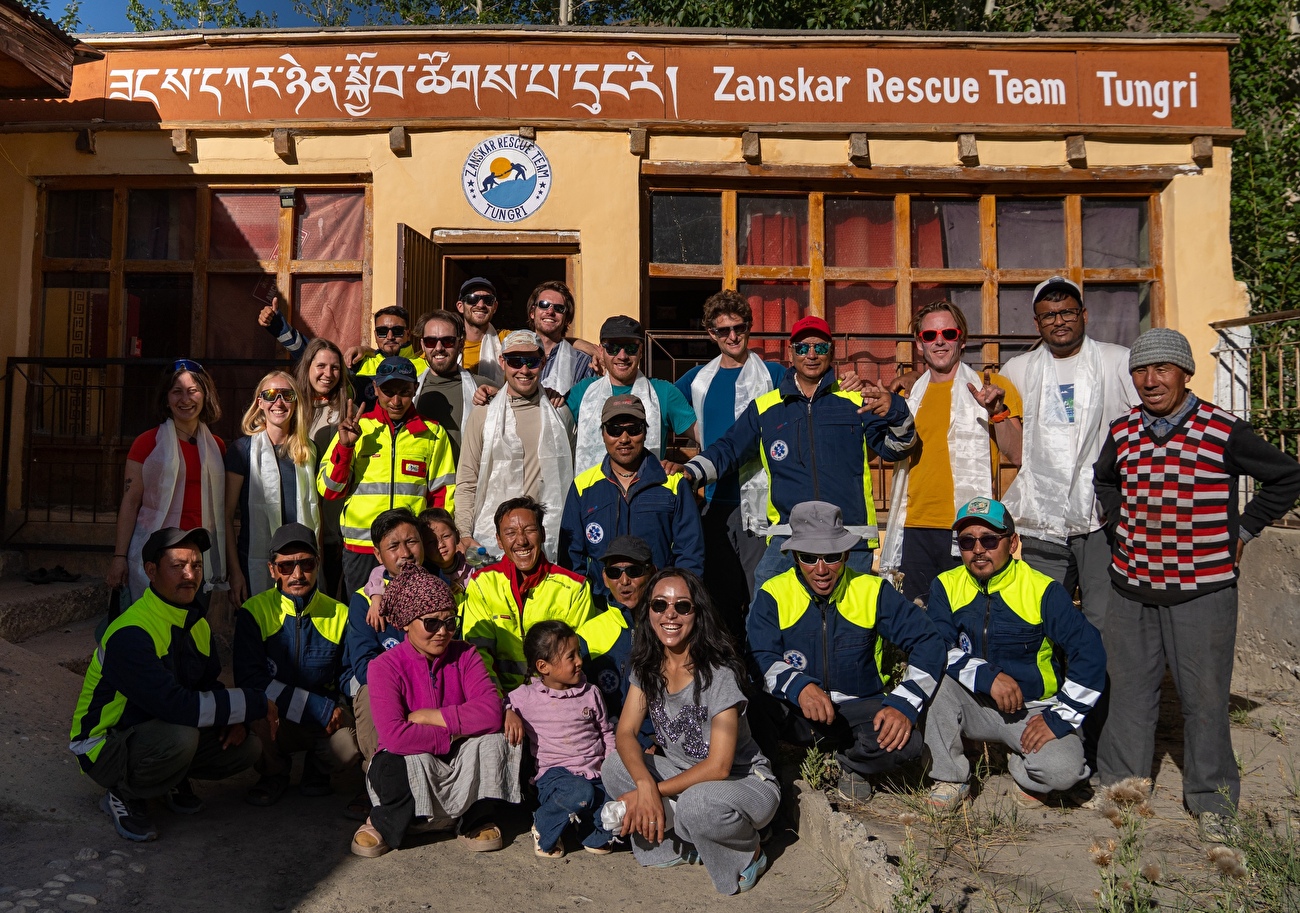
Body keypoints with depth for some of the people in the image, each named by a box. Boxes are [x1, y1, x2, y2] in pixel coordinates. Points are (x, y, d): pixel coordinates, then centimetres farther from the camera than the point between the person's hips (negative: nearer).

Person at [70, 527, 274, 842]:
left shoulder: (196, 623, 1)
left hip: (159, 737, 8)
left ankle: (174, 780, 15)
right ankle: (124, 796, -7)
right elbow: (176, 705, -36)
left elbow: (210, 685, 8)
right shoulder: (130, 635, -28)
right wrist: (255, 704, -29)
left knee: (246, 747, -9)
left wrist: (234, 718, -14)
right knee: (180, 736, -36)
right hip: (105, 746, -7)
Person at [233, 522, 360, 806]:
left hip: (327, 719, 1)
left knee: (350, 746, -30)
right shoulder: (255, 612, -9)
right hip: (271, 721, 0)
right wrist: (318, 708, -22)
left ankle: (317, 770, 9)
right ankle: (274, 772, -1)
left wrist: (336, 710, -18)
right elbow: (248, 679, -17)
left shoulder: (338, 614, -2)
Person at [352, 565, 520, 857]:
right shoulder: (385, 666, -11)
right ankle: (384, 823, -1)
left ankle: (474, 821, -1)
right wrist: (454, 734, -20)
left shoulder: (465, 655, -3)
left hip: (461, 768, 3)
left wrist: (426, 717, -21)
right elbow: (394, 736, -27)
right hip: (410, 766, -3)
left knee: (494, 738, -25)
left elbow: (491, 712, -21)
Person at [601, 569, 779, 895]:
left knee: (696, 804, -38)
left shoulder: (719, 673, -23)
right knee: (614, 767, -16)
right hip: (685, 773, 6)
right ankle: (684, 844, 1)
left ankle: (748, 853, -4)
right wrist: (645, 784, -30)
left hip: (745, 781, -6)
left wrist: (656, 792, -25)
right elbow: (625, 733, -11)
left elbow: (718, 766, -24)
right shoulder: (647, 666, -4)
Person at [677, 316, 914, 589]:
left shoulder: (857, 399, 10)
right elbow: (728, 449, 17)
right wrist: (690, 472, 0)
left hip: (852, 539, 0)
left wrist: (895, 411, -17)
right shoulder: (765, 407, 15)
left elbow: (894, 448, 4)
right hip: (787, 535, 0)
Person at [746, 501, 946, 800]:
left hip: (859, 708, 2)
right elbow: (761, 660, -16)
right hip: (793, 712, -2)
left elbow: (927, 642, -4)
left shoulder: (872, 591, -2)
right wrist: (799, 686, -37)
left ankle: (850, 763, 5)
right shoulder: (772, 595, -5)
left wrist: (903, 704, -18)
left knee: (905, 744, -28)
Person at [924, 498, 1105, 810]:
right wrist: (987, 676, -29)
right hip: (975, 706, 2)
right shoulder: (946, 586, -5)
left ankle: (1023, 769, 10)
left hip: (1033, 710, -2)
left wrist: (1060, 717, -16)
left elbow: (1090, 654, -13)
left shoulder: (1043, 591, -11)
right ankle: (949, 777, -8)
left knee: (1063, 770, -29)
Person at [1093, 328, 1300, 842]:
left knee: (1204, 696, 6)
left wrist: (1242, 530, 0)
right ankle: (1120, 784, 28)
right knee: (1129, 689, 13)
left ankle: (1212, 799, 24)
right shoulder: (1122, 432, 4)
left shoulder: (1223, 431, -8)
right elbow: (1104, 481, 25)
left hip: (1202, 591, -3)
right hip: (1132, 587, 4)